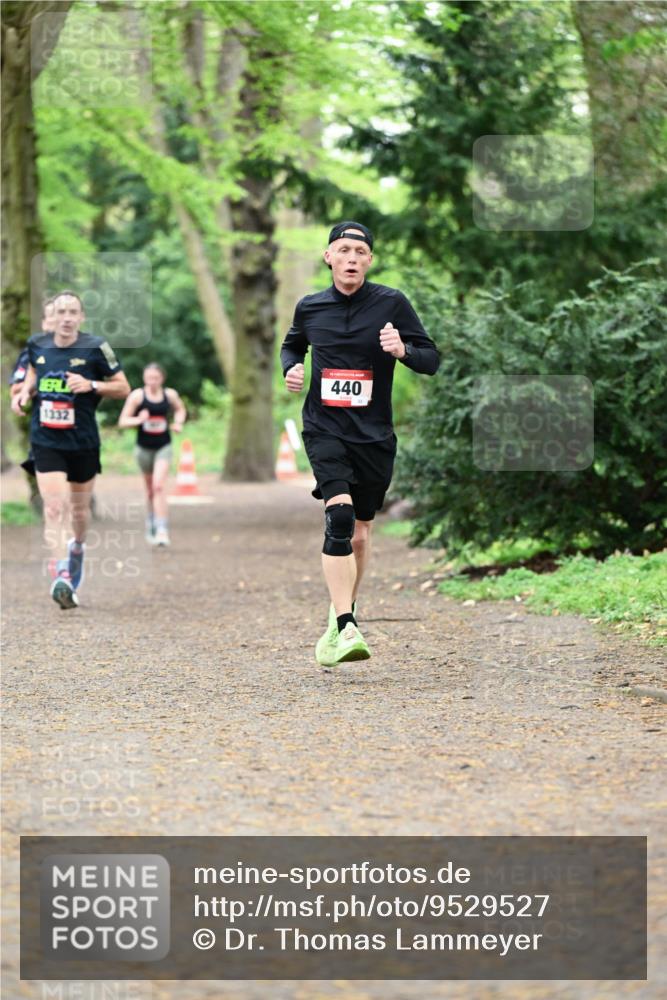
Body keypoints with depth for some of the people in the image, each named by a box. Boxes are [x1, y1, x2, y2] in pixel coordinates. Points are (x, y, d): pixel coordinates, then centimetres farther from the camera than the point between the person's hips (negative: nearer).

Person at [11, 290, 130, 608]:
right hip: (46, 441, 0)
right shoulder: (37, 345, 0)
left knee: (79, 507, 16)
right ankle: (61, 576, -23)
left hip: (83, 442, 0)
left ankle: (78, 547, 49)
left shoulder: (95, 348, -8)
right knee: (54, 508, -15)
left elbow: (123, 388, -2)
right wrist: (25, 391, 3)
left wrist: (91, 385, -18)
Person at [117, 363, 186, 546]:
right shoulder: (137, 396, -8)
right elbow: (122, 421, -8)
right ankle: (151, 521, 37)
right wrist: (138, 420, -27)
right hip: (144, 447, 1)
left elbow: (180, 409, 20)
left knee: (159, 486, -17)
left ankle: (161, 529, -21)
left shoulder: (170, 395, -2)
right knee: (150, 488, 13)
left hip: (163, 447, -1)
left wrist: (178, 423, 0)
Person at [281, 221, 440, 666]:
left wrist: (404, 350, -21)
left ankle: (342, 614, 36)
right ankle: (346, 629, -27)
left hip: (374, 434, 1)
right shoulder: (310, 308, 4)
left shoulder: (391, 303, -2)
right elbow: (292, 345, 25)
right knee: (340, 516, -23)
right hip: (325, 429, -1)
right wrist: (291, 367, 3)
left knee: (361, 533, 12)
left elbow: (432, 360, 0)